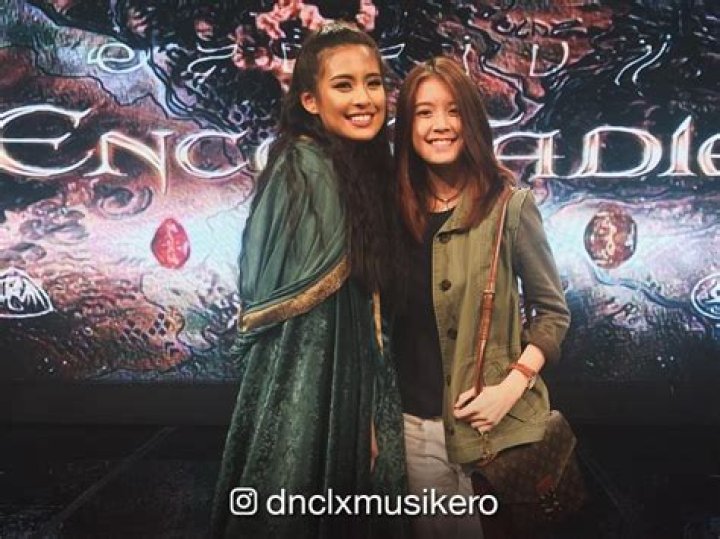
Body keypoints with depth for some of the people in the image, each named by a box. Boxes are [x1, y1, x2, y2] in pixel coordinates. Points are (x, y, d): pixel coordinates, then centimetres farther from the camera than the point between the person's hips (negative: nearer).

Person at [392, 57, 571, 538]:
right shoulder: (396, 208, 3)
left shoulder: (510, 205, -7)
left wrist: (512, 386, -14)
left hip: (495, 420, -2)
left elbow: (553, 311, -3)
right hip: (416, 422, 3)